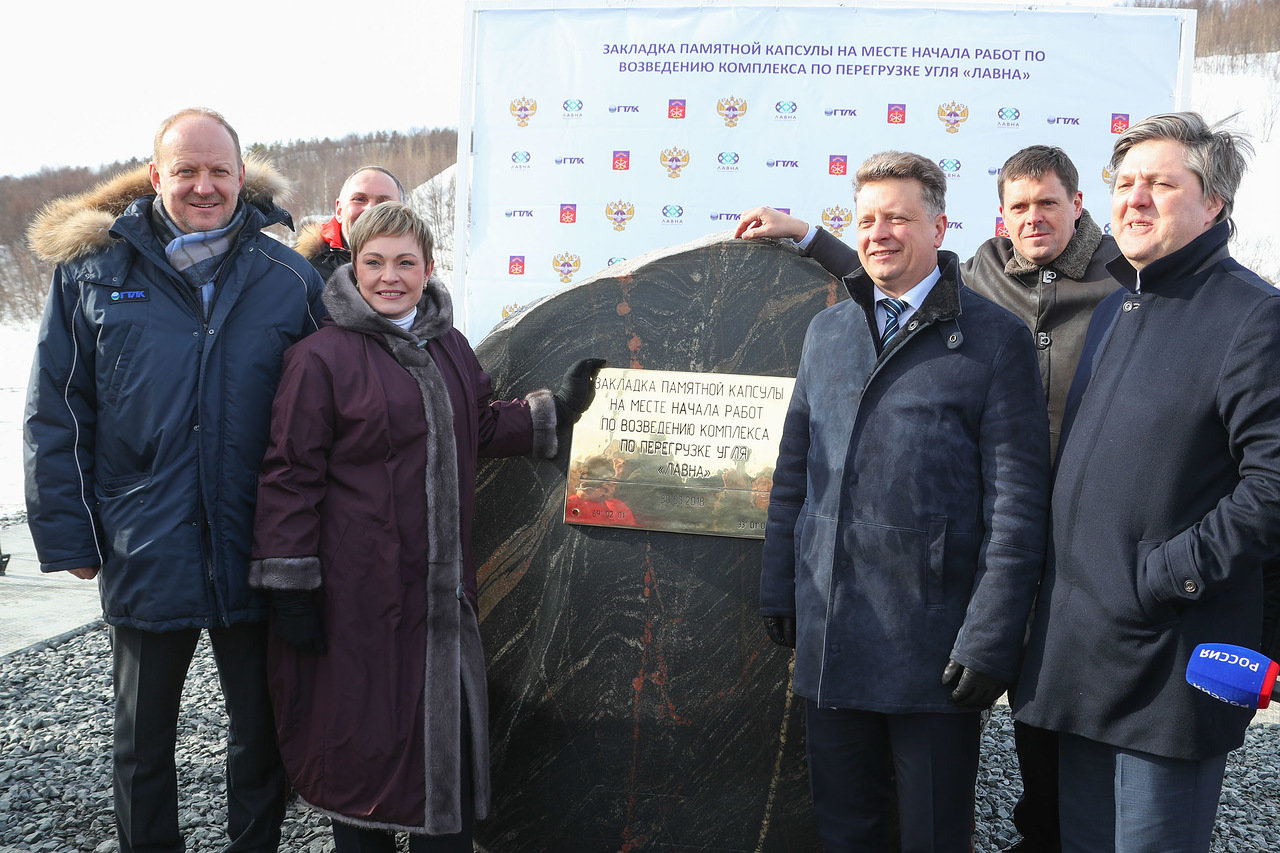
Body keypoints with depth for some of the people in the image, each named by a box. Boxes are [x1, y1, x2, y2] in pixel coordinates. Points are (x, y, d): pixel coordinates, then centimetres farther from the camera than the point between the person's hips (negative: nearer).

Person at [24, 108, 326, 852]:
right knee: (144, 737, 19)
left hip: (256, 556, 0)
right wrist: (69, 535, -5)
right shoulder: (93, 269, -2)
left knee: (262, 728, 17)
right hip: (144, 557, 0)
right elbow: (57, 415, 0)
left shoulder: (290, 279, -2)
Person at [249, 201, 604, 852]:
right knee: (364, 734, 7)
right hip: (360, 591, -6)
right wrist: (291, 589, -13)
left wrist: (558, 407, 16)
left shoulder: (449, 347, 10)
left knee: (449, 733, 12)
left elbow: (480, 428, 24)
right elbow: (290, 475, -10)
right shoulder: (321, 357, -10)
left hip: (442, 587, 6)